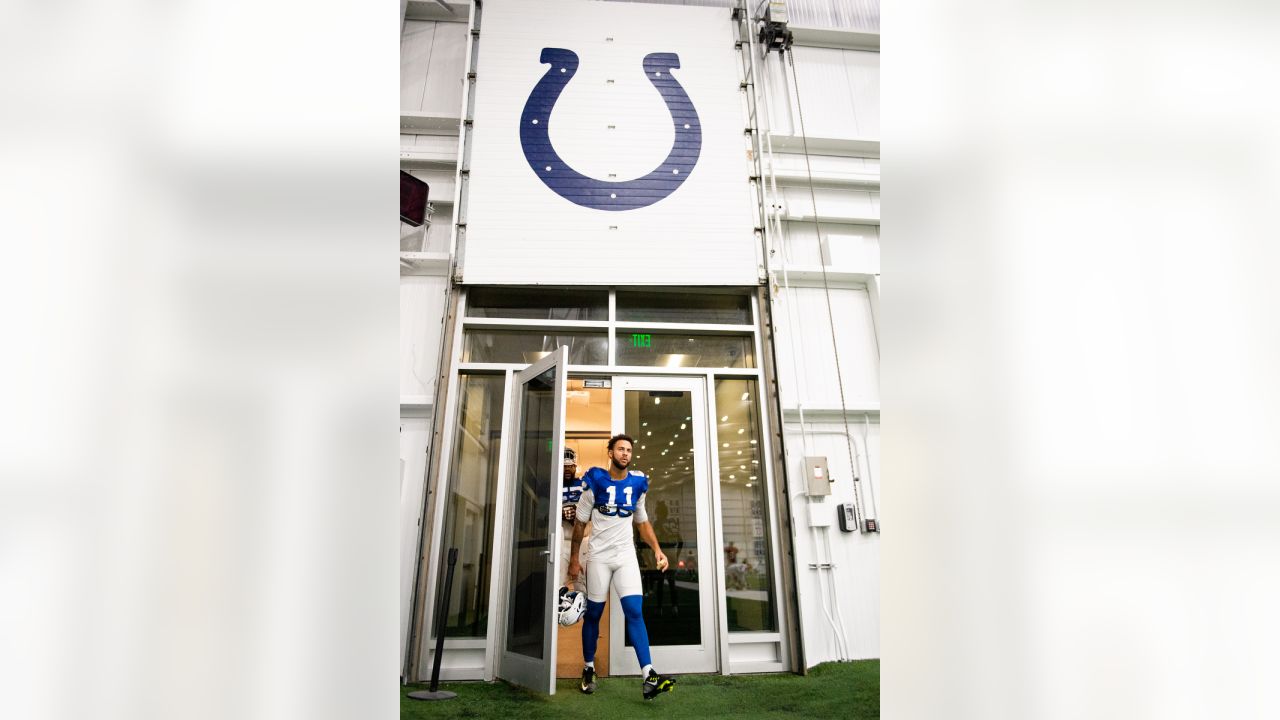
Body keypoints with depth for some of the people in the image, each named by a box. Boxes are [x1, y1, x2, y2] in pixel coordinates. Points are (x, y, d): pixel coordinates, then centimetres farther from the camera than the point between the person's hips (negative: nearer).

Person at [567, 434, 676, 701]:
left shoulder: (637, 483, 2)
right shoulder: (595, 481, -8)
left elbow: (642, 521, 14)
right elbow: (580, 522, 0)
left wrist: (657, 549, 1)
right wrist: (574, 559, 0)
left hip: (627, 557, 2)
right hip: (599, 557, -2)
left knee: (635, 612, -7)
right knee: (593, 614, 7)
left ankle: (649, 678, -10)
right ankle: (589, 669, 26)